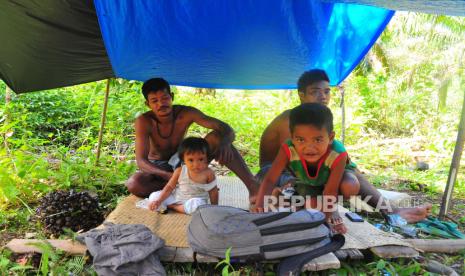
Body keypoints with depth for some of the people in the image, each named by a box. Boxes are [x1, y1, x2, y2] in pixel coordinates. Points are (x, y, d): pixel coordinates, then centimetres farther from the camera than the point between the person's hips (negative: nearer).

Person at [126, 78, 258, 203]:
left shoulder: (186, 113, -19)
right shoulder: (144, 121, -23)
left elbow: (226, 129, -23)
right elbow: (141, 161, -29)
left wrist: (224, 142, -48)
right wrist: (170, 176, -47)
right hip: (157, 167, -1)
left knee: (217, 137, -24)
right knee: (133, 184, -36)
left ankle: (253, 185, -31)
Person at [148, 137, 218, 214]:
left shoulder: (208, 173, -13)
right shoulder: (179, 171, -9)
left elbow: (213, 191, -3)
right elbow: (169, 187, -4)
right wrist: (159, 201, -13)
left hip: (196, 201, -1)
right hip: (176, 198, 2)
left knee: (197, 205, -38)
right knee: (154, 196, -7)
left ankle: (171, 206, -19)